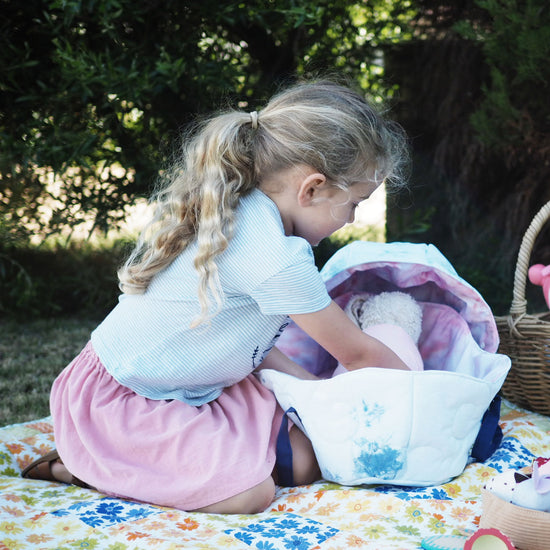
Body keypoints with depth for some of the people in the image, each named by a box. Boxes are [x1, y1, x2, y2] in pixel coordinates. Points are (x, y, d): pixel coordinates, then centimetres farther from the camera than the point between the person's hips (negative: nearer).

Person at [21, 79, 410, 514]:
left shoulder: (243, 216, 1)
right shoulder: (280, 261, -28)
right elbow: (358, 354, -13)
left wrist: (309, 384, 8)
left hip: (187, 388, 10)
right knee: (250, 492, -23)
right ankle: (83, 468, -4)